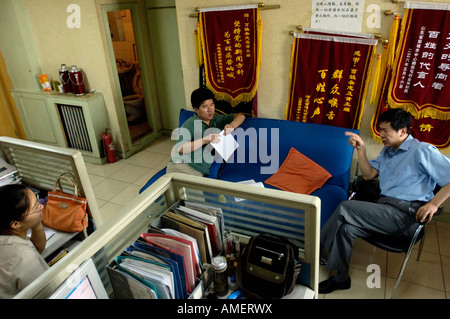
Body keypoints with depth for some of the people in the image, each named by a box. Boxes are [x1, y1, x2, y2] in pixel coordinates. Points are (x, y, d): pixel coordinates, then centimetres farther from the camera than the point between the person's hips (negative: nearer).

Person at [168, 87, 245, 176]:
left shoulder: (216, 119, 12)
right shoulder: (190, 124, -5)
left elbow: (241, 116, 15)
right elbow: (180, 148, -17)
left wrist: (232, 125, -7)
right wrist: (204, 140, -26)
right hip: (180, 166, -4)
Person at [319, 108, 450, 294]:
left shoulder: (422, 151, -4)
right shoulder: (387, 151, 21)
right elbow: (368, 175, 15)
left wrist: (433, 204, -16)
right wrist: (361, 149, 6)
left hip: (406, 215, -7)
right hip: (385, 207, 7)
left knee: (345, 208, -21)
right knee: (346, 228, -18)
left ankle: (318, 250, -5)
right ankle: (340, 278, -4)